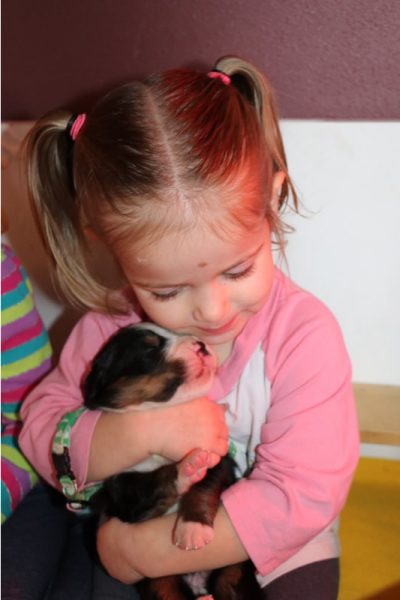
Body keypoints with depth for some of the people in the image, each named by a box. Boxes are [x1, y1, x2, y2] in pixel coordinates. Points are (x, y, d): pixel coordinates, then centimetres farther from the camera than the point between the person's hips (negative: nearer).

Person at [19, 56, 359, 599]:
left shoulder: (303, 335, -22)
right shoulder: (110, 325, -12)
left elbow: (303, 496, -25)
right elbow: (40, 432, -9)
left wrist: (143, 550, -24)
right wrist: (144, 431, -29)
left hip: (272, 555, -2)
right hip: (126, 535, 3)